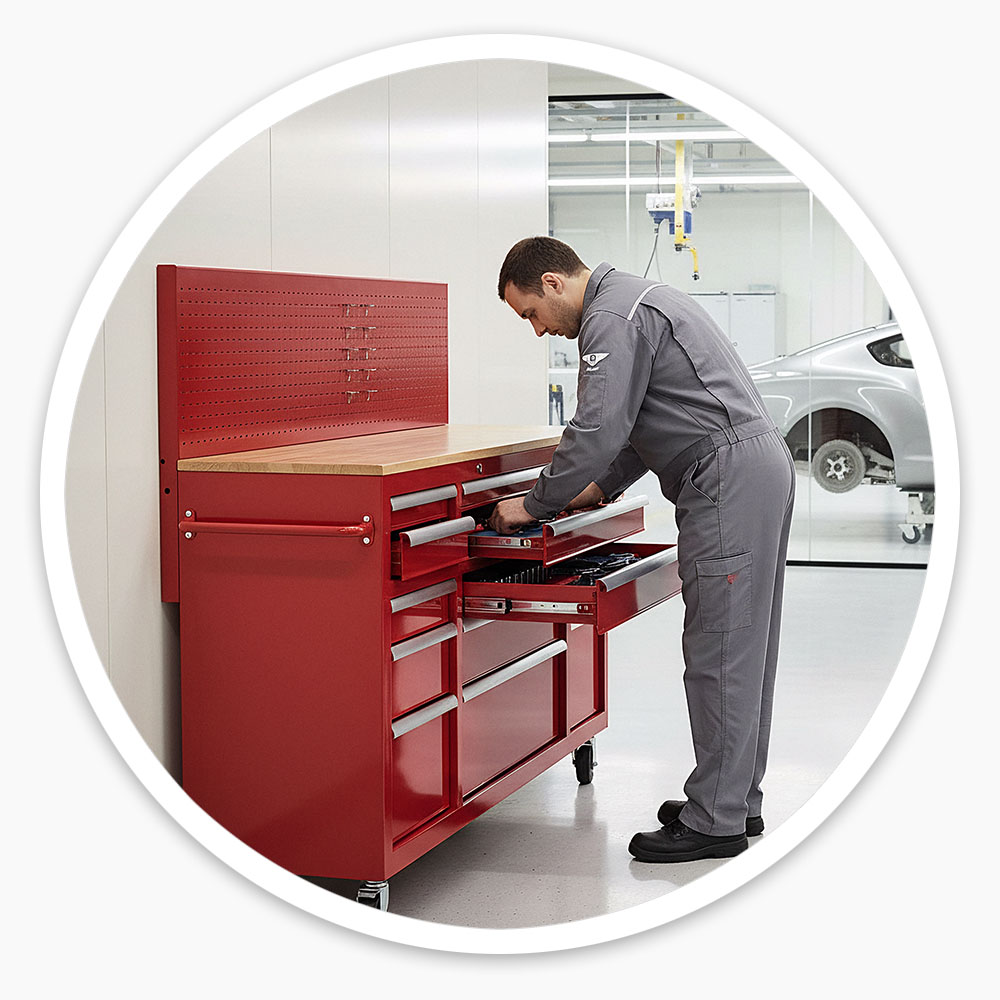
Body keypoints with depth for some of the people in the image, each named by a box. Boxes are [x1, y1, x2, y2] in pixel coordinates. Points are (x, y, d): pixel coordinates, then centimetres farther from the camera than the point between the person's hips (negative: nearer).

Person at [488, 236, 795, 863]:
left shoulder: (612, 319, -11)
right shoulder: (636, 300, 23)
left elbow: (598, 430, -17)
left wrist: (534, 505, -6)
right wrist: (602, 488, 22)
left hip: (729, 479, -11)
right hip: (763, 464, 11)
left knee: (719, 653, -7)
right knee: (740, 648, 14)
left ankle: (715, 822, -2)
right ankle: (737, 801, 22)